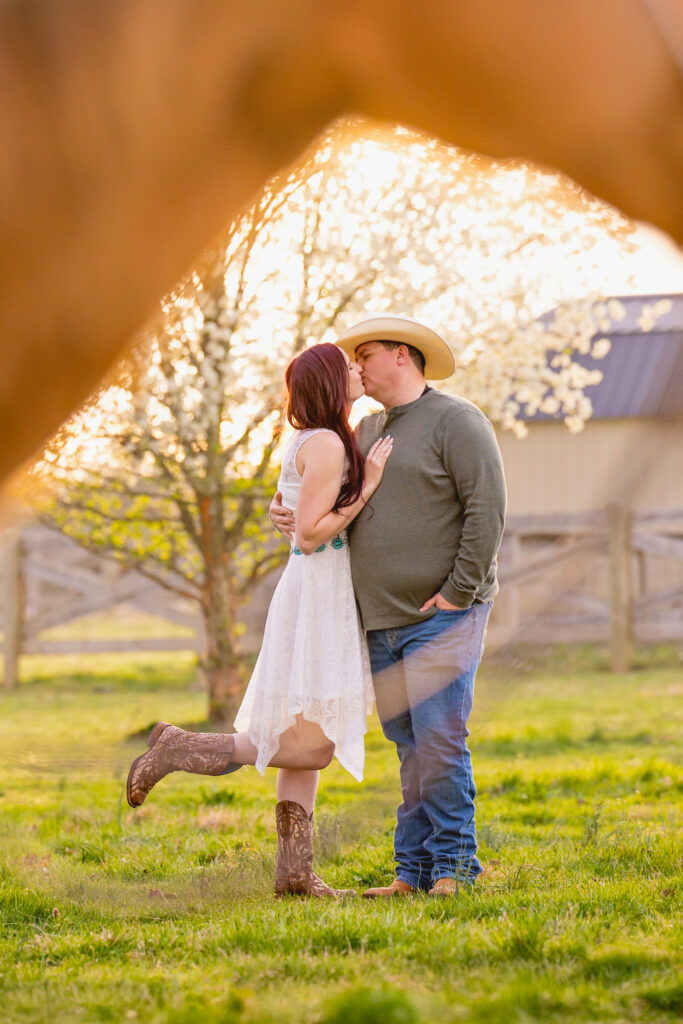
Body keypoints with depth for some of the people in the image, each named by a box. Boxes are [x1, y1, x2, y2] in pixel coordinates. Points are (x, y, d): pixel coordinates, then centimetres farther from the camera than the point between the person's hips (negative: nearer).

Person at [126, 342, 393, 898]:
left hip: (322, 597, 10)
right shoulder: (327, 444, -14)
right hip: (317, 595, -10)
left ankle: (295, 869, 10)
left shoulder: (314, 442, 15)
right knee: (310, 748, -8)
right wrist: (367, 488, -14)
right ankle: (177, 748, -3)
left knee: (305, 742, 9)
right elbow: (310, 534, -20)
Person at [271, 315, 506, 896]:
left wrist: (458, 592, -15)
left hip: (443, 616, -7)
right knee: (409, 747, 8)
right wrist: (285, 510, 6)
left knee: (439, 741, -10)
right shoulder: (366, 431, 19)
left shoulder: (455, 421, -5)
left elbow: (488, 510, -12)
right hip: (383, 619, 7)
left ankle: (453, 866, -2)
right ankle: (414, 871, 11)